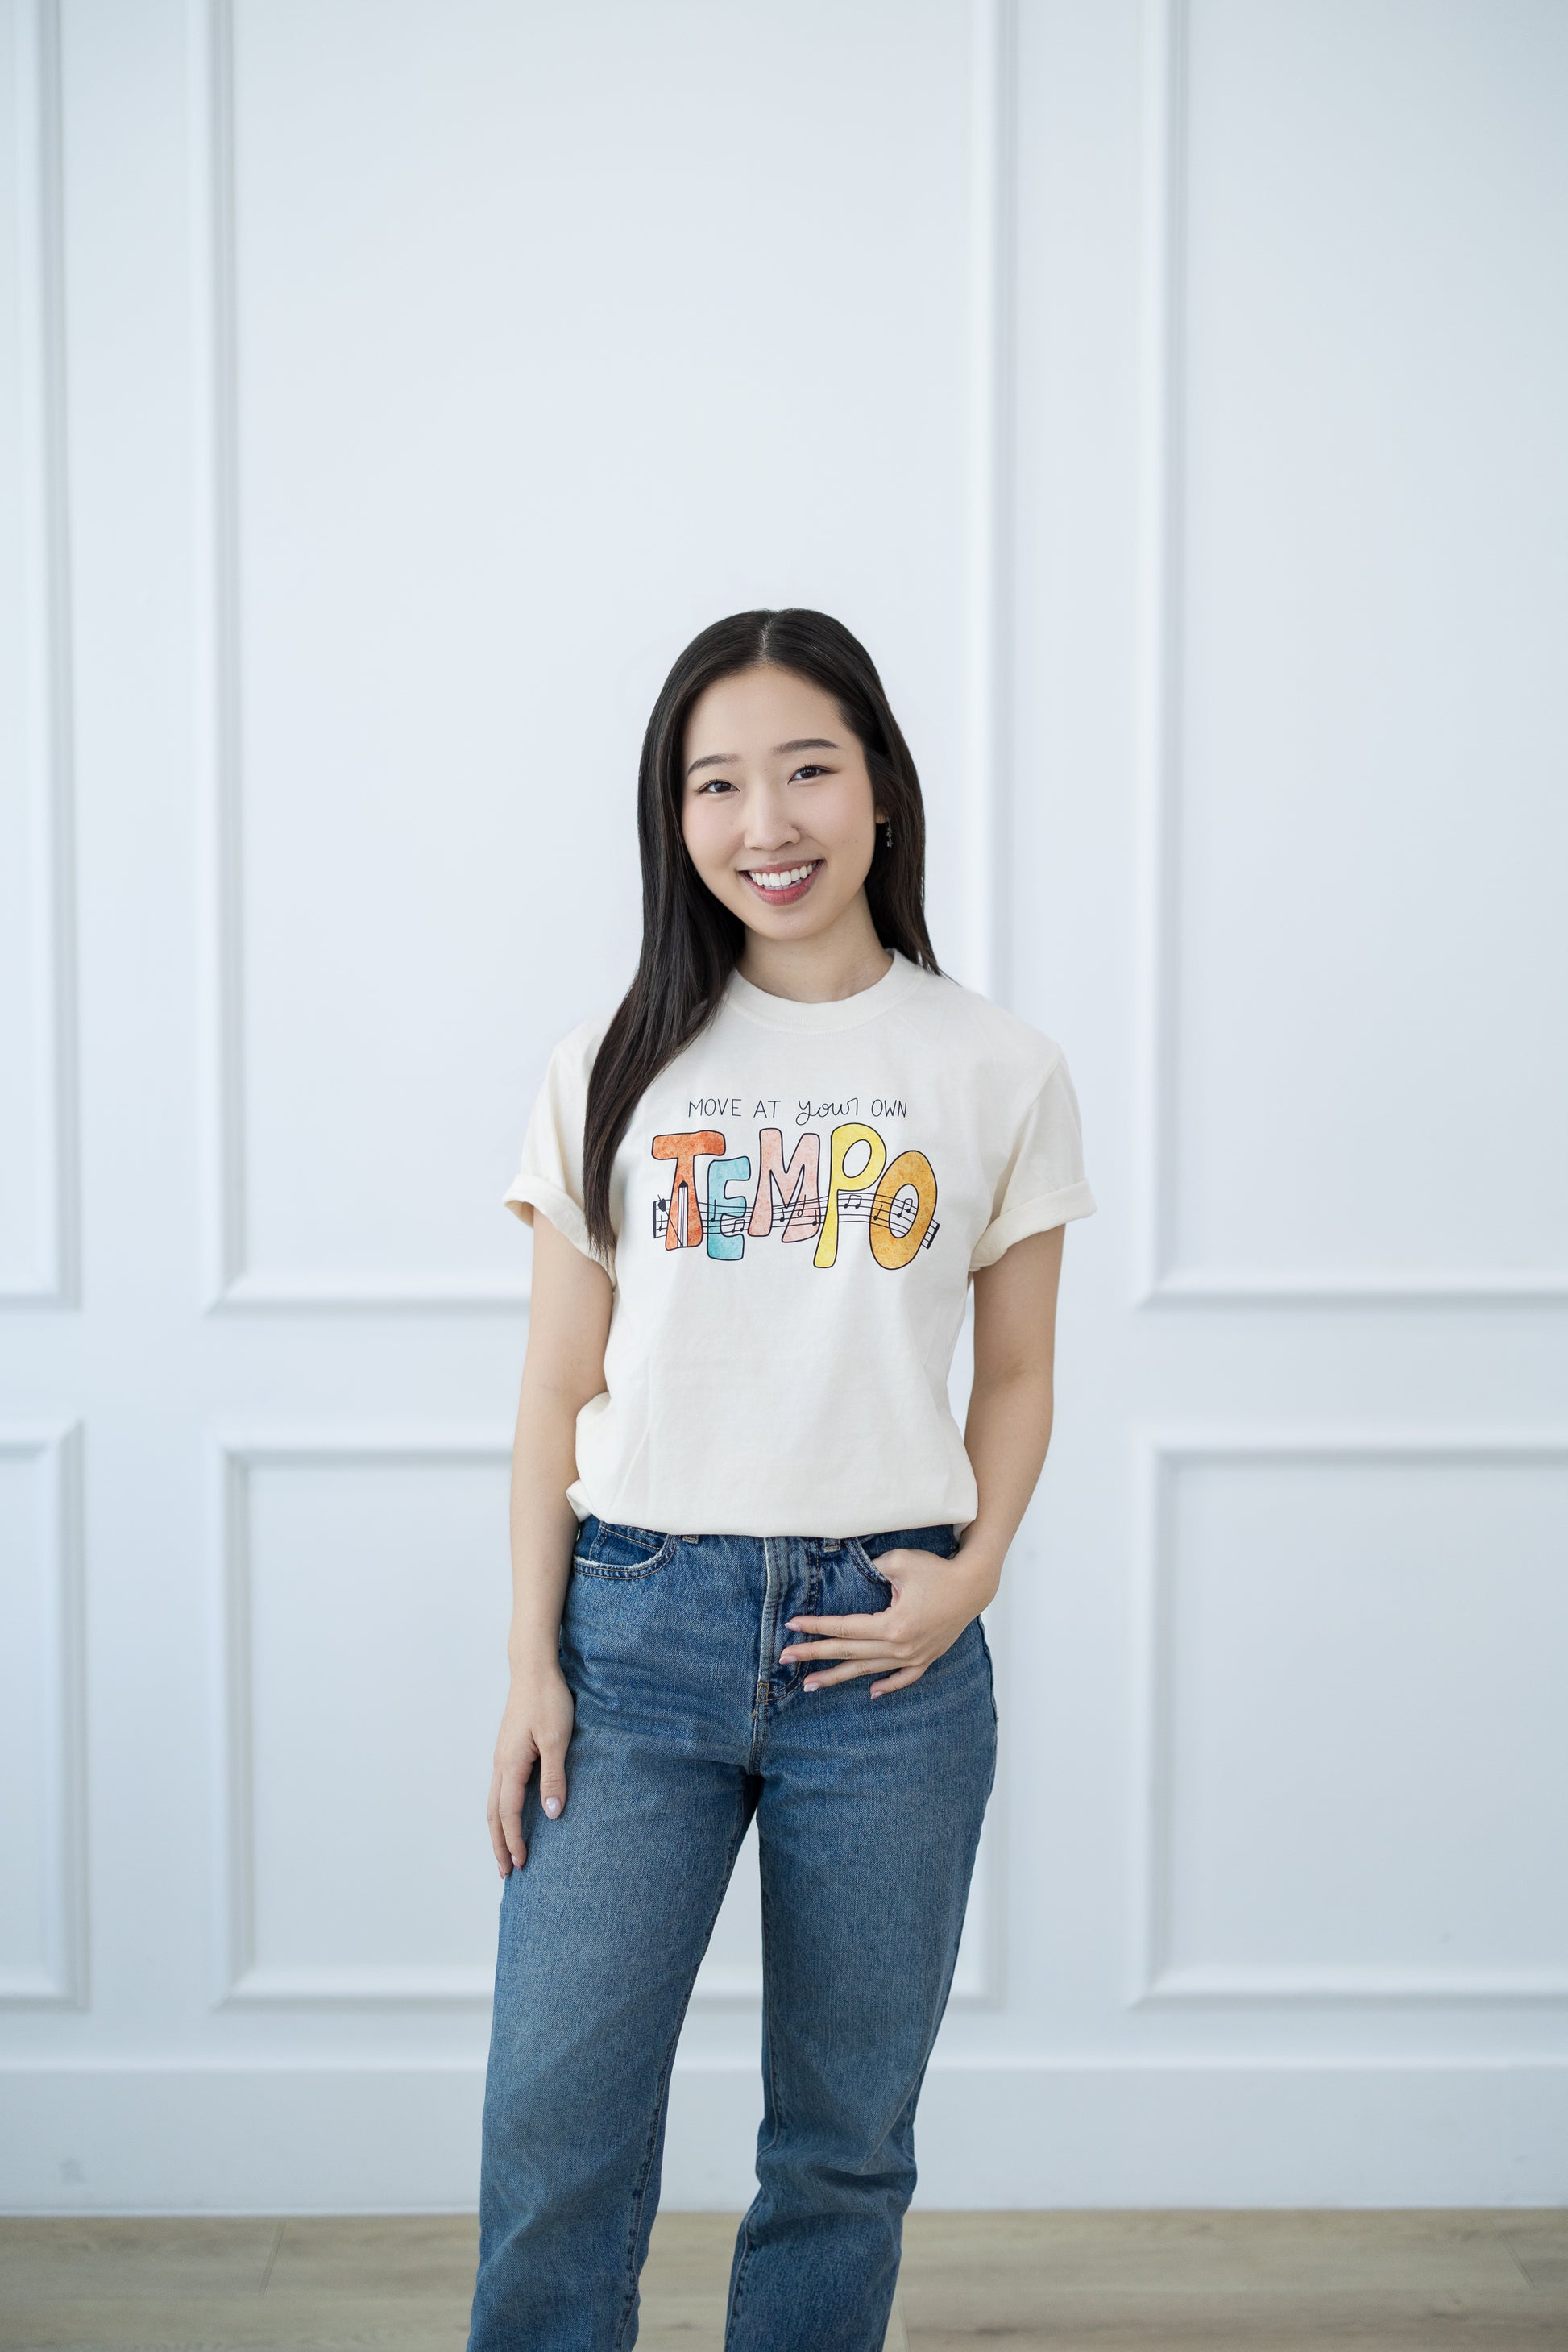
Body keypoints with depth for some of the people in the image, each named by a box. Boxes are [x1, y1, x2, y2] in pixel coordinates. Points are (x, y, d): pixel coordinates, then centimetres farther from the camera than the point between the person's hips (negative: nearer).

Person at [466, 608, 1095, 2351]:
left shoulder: (999, 1075, 3)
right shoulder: (614, 1074, 5)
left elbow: (1015, 1375, 9)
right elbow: (560, 1389, 5)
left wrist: (972, 1572, -8)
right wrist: (531, 1663, -1)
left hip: (883, 1639, 0)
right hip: (637, 1625, 0)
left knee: (842, 2140, 11)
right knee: (552, 2131, -1)